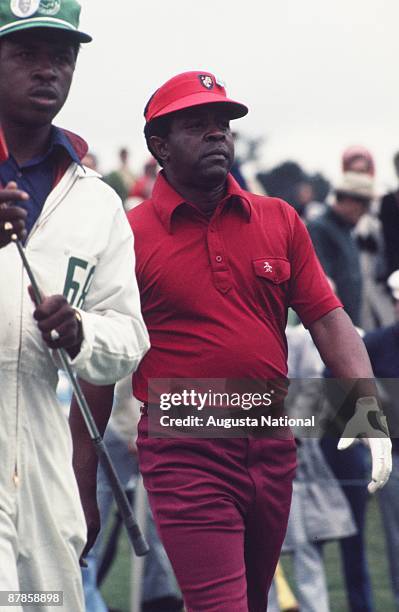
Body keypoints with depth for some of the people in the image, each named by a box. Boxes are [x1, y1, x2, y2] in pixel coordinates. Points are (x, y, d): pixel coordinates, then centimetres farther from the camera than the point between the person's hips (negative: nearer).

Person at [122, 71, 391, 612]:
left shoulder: (280, 221, 7)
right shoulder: (131, 236, -4)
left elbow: (330, 322, 6)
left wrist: (368, 408, -10)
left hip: (274, 447, 5)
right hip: (185, 456, -5)